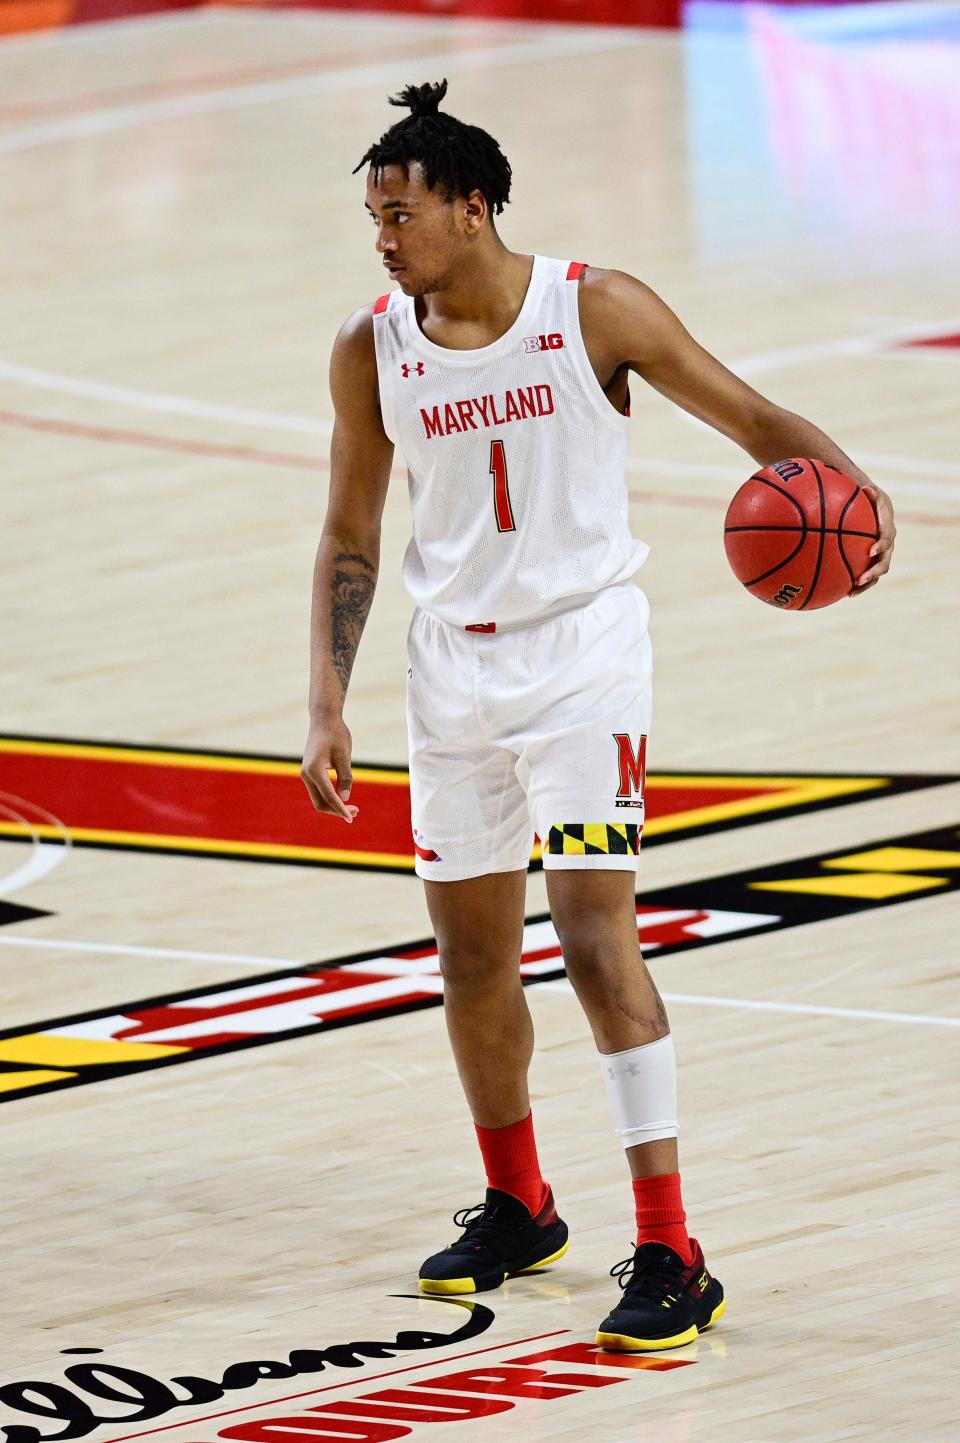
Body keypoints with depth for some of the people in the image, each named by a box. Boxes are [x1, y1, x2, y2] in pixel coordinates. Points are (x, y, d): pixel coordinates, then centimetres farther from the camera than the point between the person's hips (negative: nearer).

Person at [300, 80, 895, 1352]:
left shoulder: (595, 312, -11)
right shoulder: (373, 351, 0)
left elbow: (750, 418, -5)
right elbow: (352, 541, 8)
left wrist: (854, 484, -25)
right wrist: (328, 706, 1)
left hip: (583, 648, -5)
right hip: (454, 662, 5)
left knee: (594, 932, -14)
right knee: (471, 949, 11)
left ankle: (670, 1256, -13)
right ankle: (518, 1208, 33)